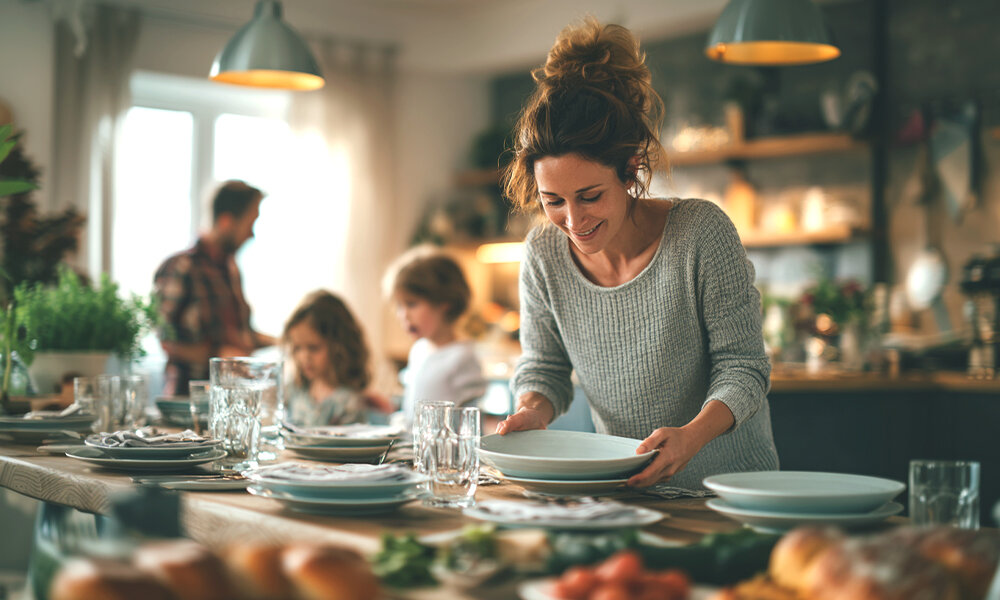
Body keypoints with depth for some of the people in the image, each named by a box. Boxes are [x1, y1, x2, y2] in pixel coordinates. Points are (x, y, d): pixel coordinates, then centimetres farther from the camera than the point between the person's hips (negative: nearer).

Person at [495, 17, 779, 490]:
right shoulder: (544, 255, -7)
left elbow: (742, 364, -13)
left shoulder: (702, 233, -17)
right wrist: (533, 411, -18)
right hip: (623, 488, 4)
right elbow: (543, 366, 5)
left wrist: (692, 435, -31)